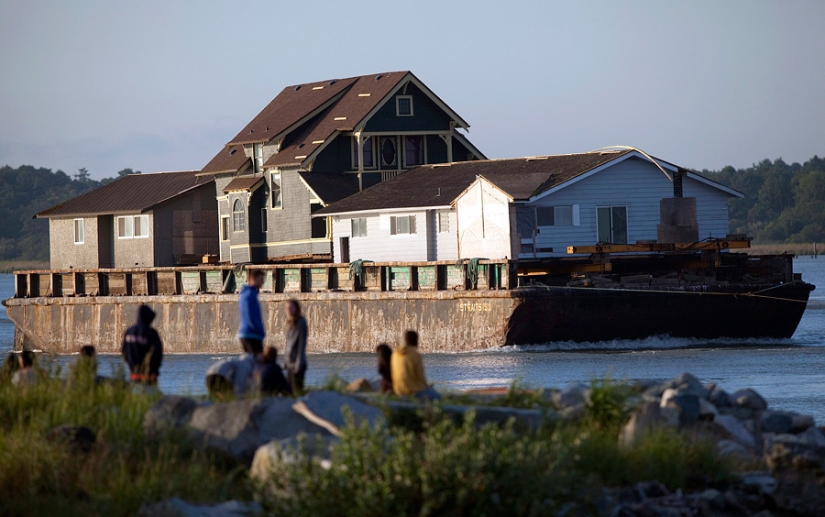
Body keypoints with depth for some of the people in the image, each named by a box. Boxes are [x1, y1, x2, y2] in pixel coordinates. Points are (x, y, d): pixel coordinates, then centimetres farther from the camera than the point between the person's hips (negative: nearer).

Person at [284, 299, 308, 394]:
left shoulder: (301, 323, -10)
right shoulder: (290, 323, 12)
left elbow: (302, 344, -14)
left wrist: (298, 363, -18)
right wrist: (286, 361, 14)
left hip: (297, 363, -8)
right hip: (290, 364, 8)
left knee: (298, 390, -9)